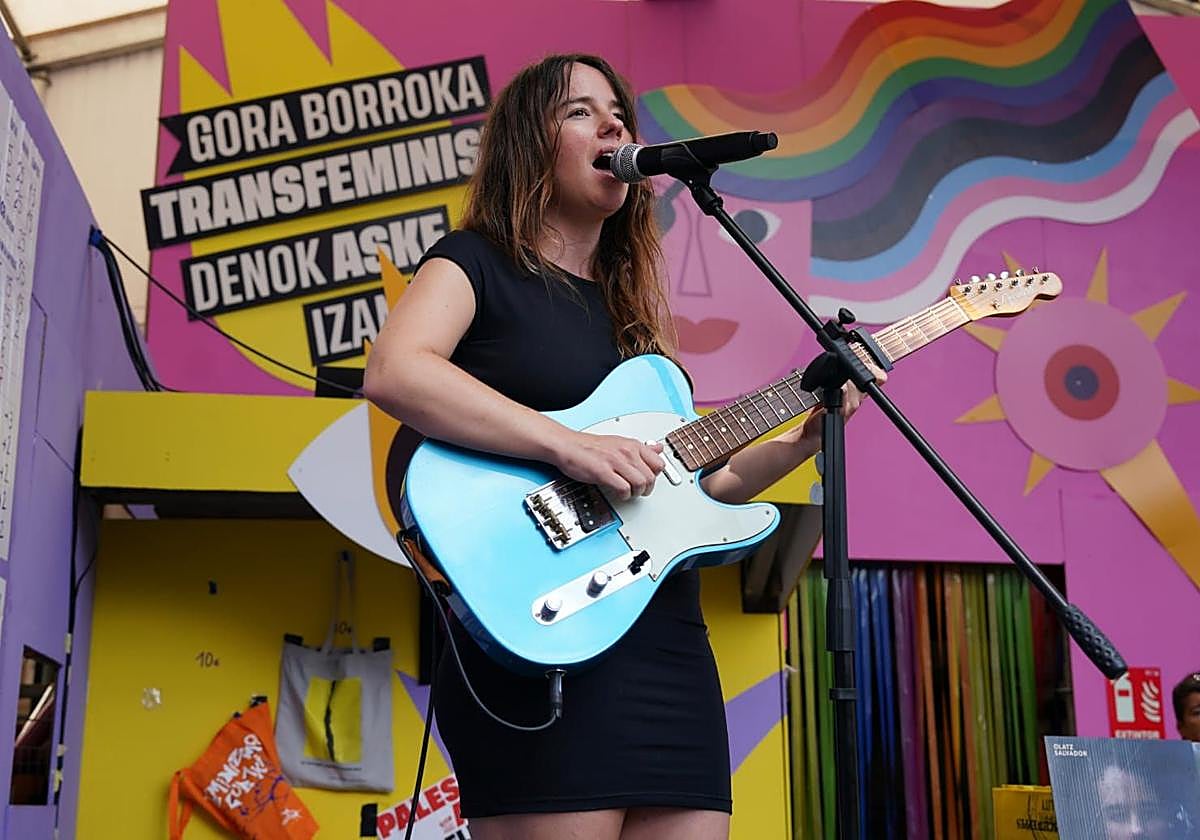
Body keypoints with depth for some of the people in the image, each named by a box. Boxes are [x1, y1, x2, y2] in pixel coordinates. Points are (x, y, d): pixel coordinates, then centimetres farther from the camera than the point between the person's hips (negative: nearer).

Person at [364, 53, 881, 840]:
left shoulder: (627, 306, 22)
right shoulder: (478, 261, 2)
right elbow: (394, 371, -19)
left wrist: (804, 437, 10)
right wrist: (571, 446, -23)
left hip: (671, 645, 7)